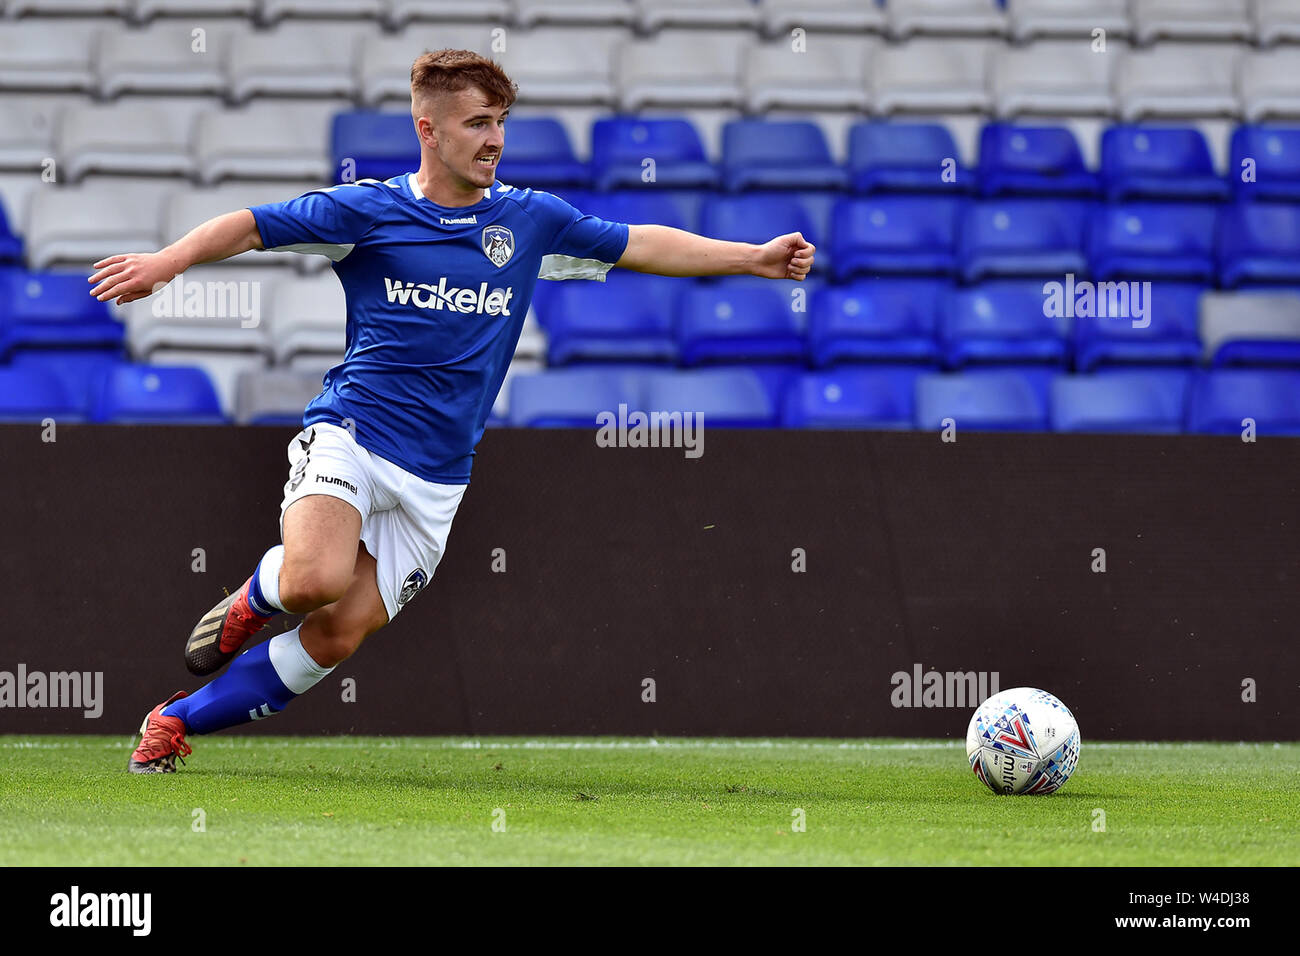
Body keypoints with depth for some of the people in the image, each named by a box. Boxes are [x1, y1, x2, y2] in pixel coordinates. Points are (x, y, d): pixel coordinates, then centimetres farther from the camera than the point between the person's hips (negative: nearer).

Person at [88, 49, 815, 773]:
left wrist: (754, 258, 16)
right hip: (349, 436, -3)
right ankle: (256, 598, 6)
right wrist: (166, 262, -16)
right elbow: (251, 226, 0)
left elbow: (640, 245, 18)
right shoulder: (366, 210, -1)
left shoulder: (530, 219, 8)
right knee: (317, 581, -31)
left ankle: (176, 723, 10)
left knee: (336, 637, -5)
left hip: (434, 481, 3)